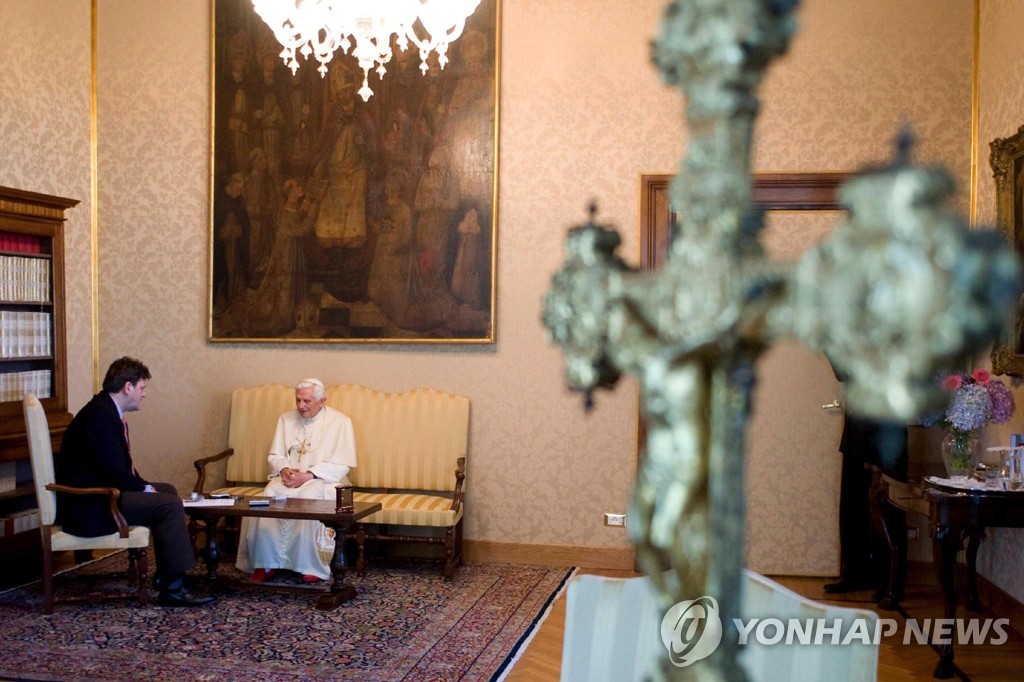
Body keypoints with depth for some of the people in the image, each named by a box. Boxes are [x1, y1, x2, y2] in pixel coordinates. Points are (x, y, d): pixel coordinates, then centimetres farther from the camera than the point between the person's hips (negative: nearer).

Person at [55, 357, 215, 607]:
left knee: (167, 490, 19)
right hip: (87, 506, -12)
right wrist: (145, 488, -9)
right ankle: (173, 588, -14)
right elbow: (115, 472, -24)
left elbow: (122, 466, 16)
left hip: (99, 491, 12)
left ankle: (166, 573, 21)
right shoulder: (101, 415, -21)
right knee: (170, 505, -18)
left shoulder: (107, 410, 13)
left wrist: (144, 485, 2)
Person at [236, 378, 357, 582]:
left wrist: (308, 475, -18)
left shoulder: (339, 421, 0)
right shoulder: (287, 419, 14)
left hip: (322, 481, -4)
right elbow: (275, 456, 15)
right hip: (289, 478, 4)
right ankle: (266, 564, -22)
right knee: (268, 496, -28)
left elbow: (340, 465, -7)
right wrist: (284, 470, -9)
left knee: (307, 499, -36)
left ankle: (310, 566, -27)